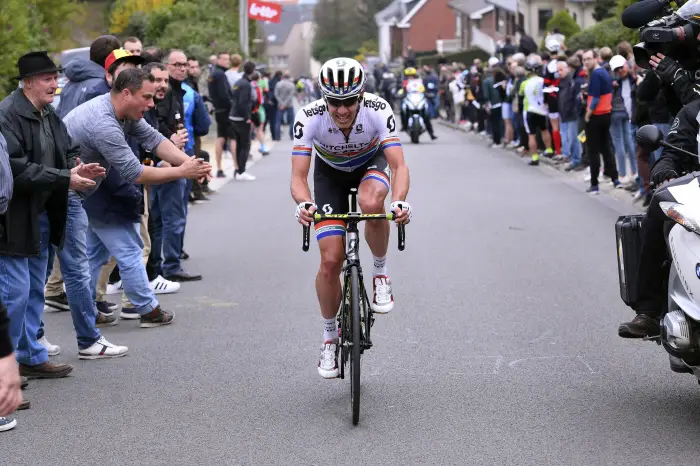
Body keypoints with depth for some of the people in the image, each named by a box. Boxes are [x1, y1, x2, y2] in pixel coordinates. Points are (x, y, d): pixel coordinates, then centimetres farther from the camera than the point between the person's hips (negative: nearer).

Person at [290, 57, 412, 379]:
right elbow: (298, 176, -34)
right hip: (330, 172, 1)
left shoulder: (378, 110, -33)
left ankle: (380, 273, -12)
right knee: (331, 261, -9)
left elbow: (398, 165, -37)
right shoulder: (310, 117, -33)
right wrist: (303, 204, -56)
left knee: (370, 202, -38)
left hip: (371, 163, 0)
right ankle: (329, 336, 12)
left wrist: (400, 201, -57)